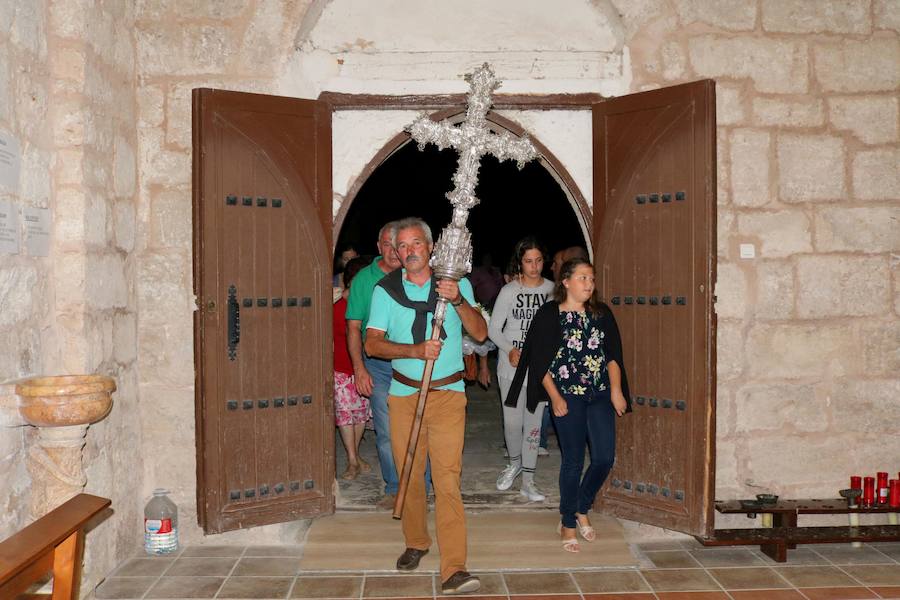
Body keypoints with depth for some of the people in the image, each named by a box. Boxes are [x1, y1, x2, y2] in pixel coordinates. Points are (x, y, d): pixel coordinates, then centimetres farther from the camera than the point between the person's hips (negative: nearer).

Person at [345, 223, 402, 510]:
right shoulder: (364, 278, 1)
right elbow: (354, 327, 2)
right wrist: (359, 367, -6)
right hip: (378, 366, 0)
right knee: (386, 432, 3)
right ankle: (394, 488, 18)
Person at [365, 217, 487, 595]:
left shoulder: (456, 283, 4)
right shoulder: (386, 289, 4)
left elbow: (480, 333, -3)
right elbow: (372, 343, -4)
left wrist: (458, 300, -20)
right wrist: (415, 350, -19)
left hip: (448, 394, -2)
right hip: (403, 394, 2)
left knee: (448, 479, -10)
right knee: (409, 475, 10)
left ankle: (454, 570, -12)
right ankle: (416, 543, 32)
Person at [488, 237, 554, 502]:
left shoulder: (552, 289, 2)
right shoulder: (509, 291, -3)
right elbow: (493, 329, -1)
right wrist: (510, 350, -17)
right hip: (511, 365, -1)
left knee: (534, 422, 3)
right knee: (512, 421, -1)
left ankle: (527, 480, 13)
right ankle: (515, 462, 29)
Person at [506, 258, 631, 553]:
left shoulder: (601, 313, 9)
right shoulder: (549, 315, -3)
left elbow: (613, 354, 8)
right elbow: (540, 362, -4)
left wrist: (616, 390, -3)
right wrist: (555, 397, -10)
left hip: (600, 395, 4)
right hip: (568, 396, -4)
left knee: (604, 458, 0)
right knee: (573, 461, 0)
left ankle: (581, 510, 25)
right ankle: (568, 524, 17)